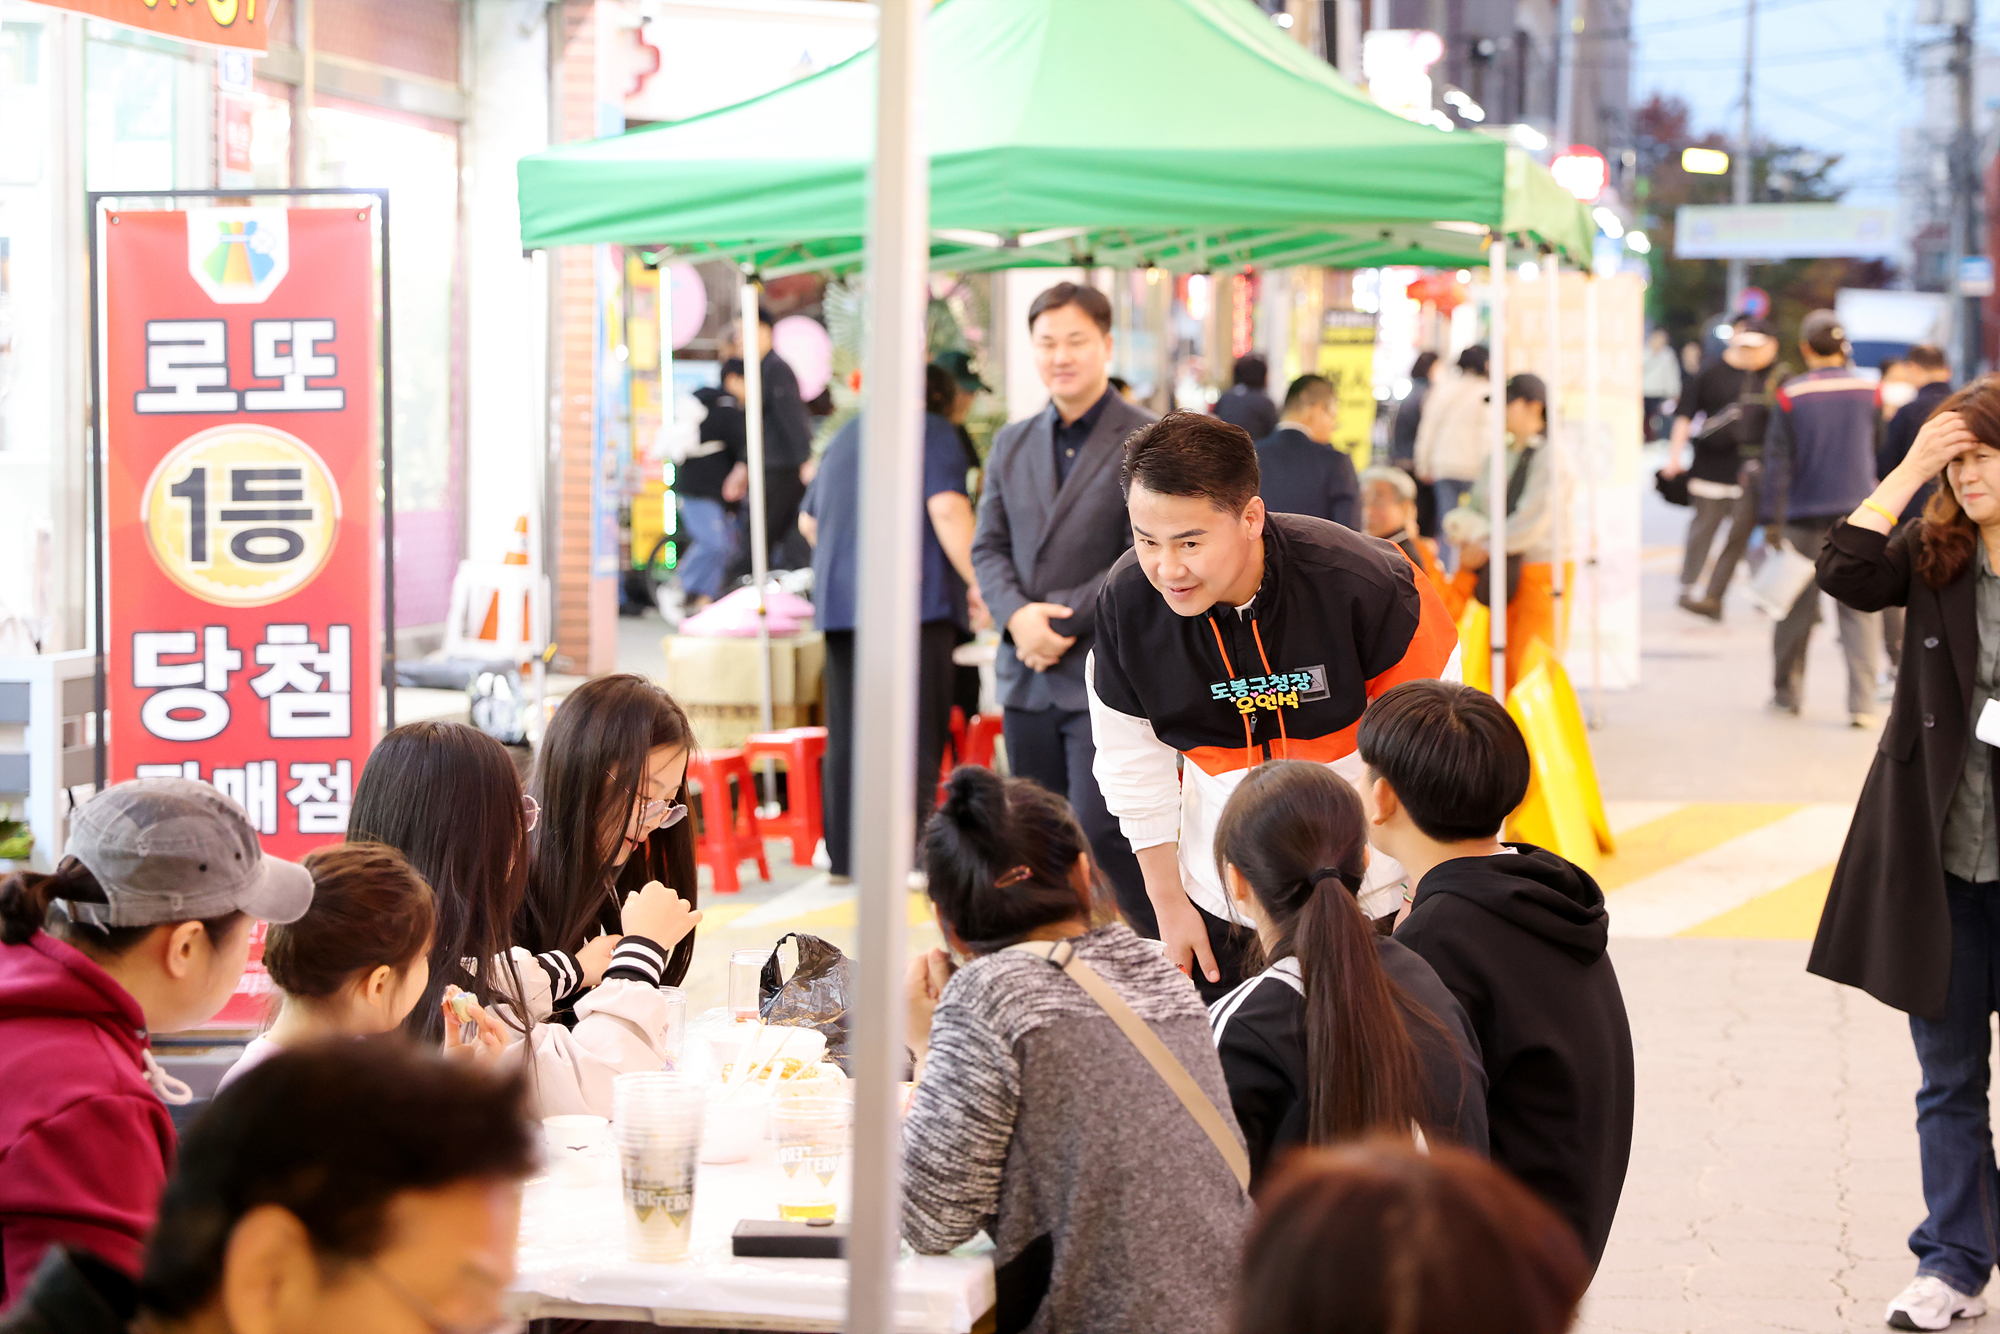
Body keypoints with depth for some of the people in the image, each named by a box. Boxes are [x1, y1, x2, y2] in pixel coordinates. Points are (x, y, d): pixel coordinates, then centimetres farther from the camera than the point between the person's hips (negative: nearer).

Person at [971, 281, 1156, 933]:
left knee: (1099, 836, -13)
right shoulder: (1012, 444, 15)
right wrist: (1017, 615, -8)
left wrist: (1062, 622, -14)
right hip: (1027, 677, 6)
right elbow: (988, 547, 12)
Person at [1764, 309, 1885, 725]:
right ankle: (1862, 702, -9)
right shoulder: (1867, 392, 0)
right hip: (1857, 513, 1)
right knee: (1860, 608, 0)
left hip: (1804, 517, -1)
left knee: (1798, 609, 11)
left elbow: (1778, 460, -7)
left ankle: (1787, 691, 23)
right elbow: (1874, 452, 9)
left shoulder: (1791, 396, -7)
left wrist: (1772, 519, -5)